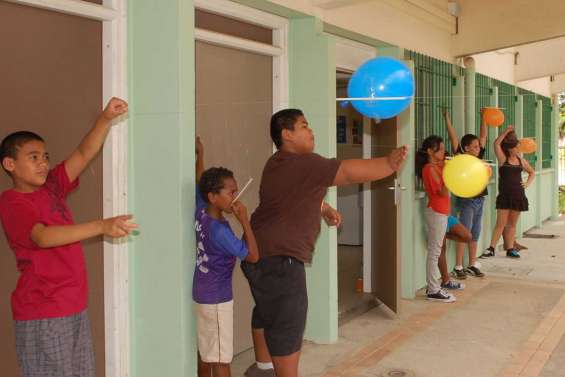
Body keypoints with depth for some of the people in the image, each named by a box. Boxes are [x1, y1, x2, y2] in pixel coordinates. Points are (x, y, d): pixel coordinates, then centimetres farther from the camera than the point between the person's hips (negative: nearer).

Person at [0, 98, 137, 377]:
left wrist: (106, 118, -14)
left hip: (74, 306, 7)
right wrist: (102, 226, -40)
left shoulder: (51, 187, 8)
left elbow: (85, 153, 2)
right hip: (42, 314, -7)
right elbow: (43, 237, -30)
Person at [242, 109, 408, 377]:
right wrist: (390, 164, -25)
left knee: (267, 312, 25)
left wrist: (323, 208, 18)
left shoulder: (278, 163, 14)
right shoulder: (303, 164, -19)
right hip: (279, 259, -11)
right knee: (287, 325, -2)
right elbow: (349, 172, -26)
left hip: (259, 254, 11)